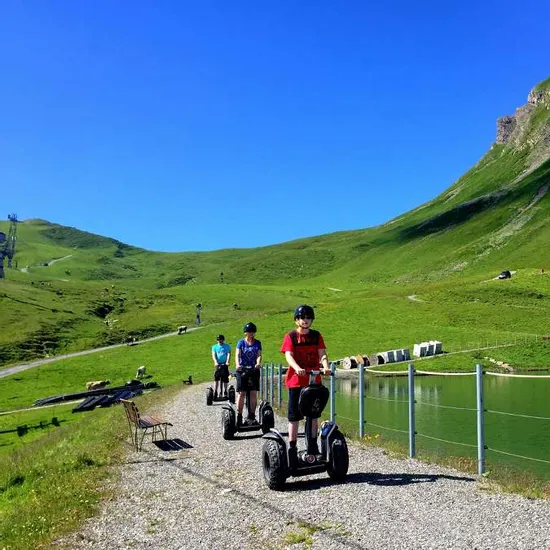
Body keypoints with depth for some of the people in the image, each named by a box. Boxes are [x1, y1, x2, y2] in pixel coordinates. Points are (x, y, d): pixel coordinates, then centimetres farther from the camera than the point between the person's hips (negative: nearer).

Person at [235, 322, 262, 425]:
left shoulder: (257, 343, 10)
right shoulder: (241, 342, 4)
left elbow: (259, 355, -2)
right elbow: (237, 354, -8)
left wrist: (258, 363, -23)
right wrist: (237, 365, -27)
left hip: (254, 370, 2)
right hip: (242, 370, -2)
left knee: (253, 393, 0)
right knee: (241, 393, -3)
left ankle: (251, 416, 7)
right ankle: (239, 416, 1)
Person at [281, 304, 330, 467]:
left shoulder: (316, 336, 7)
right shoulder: (290, 336, -2)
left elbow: (322, 354, -4)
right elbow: (288, 355, -15)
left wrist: (326, 366, -25)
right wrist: (297, 368, -35)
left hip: (314, 381, 3)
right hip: (296, 381, -3)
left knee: (313, 415, 12)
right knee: (294, 417, 1)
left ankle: (313, 446, 25)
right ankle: (292, 449, 8)